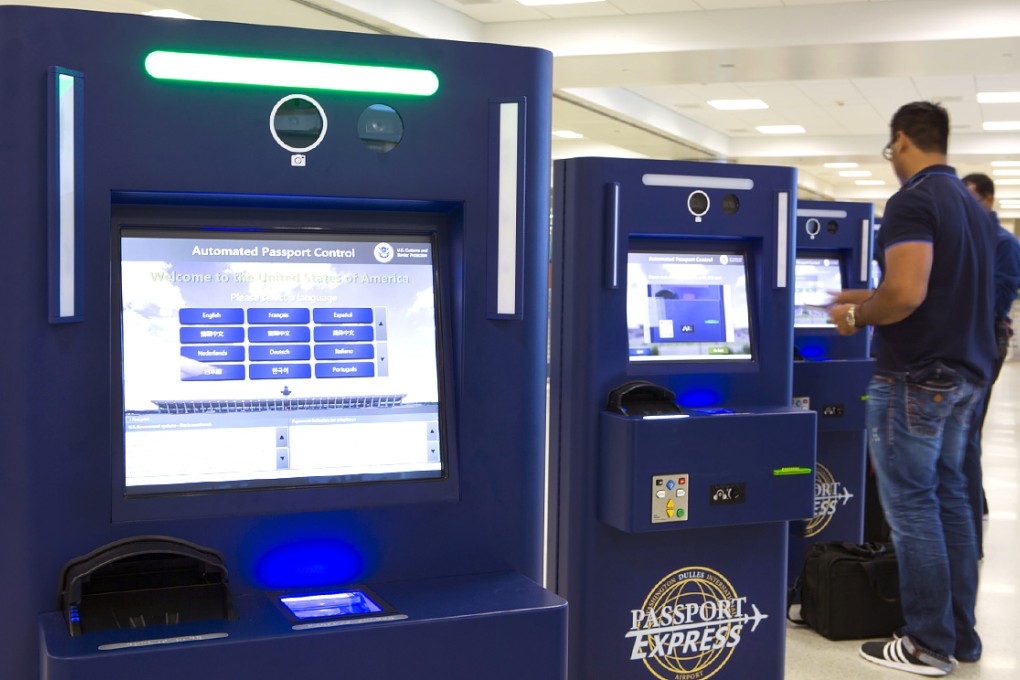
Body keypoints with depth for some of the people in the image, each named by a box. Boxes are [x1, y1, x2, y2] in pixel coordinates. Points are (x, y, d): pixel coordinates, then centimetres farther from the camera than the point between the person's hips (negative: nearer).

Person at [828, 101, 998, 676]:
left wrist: (855, 316, -9)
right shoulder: (974, 206, 14)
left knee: (913, 507, -2)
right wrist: (871, 301, 22)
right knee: (950, 498, 14)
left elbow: (906, 293, -27)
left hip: (915, 378, -9)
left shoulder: (913, 201, -16)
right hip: (966, 371, 9)